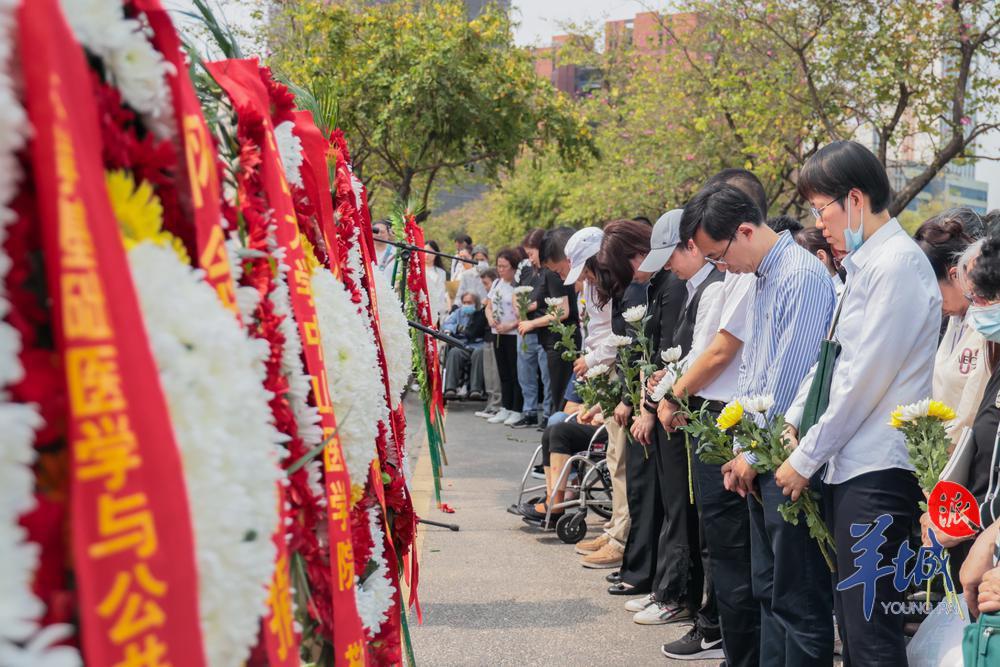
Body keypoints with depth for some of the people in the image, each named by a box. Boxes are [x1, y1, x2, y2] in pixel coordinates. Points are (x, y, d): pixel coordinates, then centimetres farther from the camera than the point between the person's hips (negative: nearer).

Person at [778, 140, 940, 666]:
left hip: (876, 473, -10)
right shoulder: (862, 264, 16)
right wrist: (793, 423, 9)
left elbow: (864, 378, -16)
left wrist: (806, 459, -10)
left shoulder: (897, 263, -13)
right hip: (844, 466, 10)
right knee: (850, 621, 15)